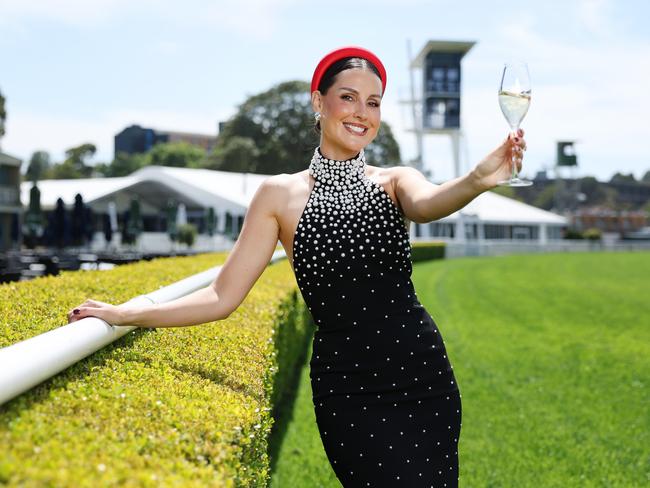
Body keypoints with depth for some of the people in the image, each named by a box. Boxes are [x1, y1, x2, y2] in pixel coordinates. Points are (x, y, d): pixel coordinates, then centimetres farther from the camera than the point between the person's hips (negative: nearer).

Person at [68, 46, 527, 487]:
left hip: (424, 373, 2)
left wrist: (478, 180, -41)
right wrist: (125, 314, -2)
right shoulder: (281, 194, 3)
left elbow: (427, 205, -19)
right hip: (347, 385, -2)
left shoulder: (395, 181, 6)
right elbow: (223, 297, 4)